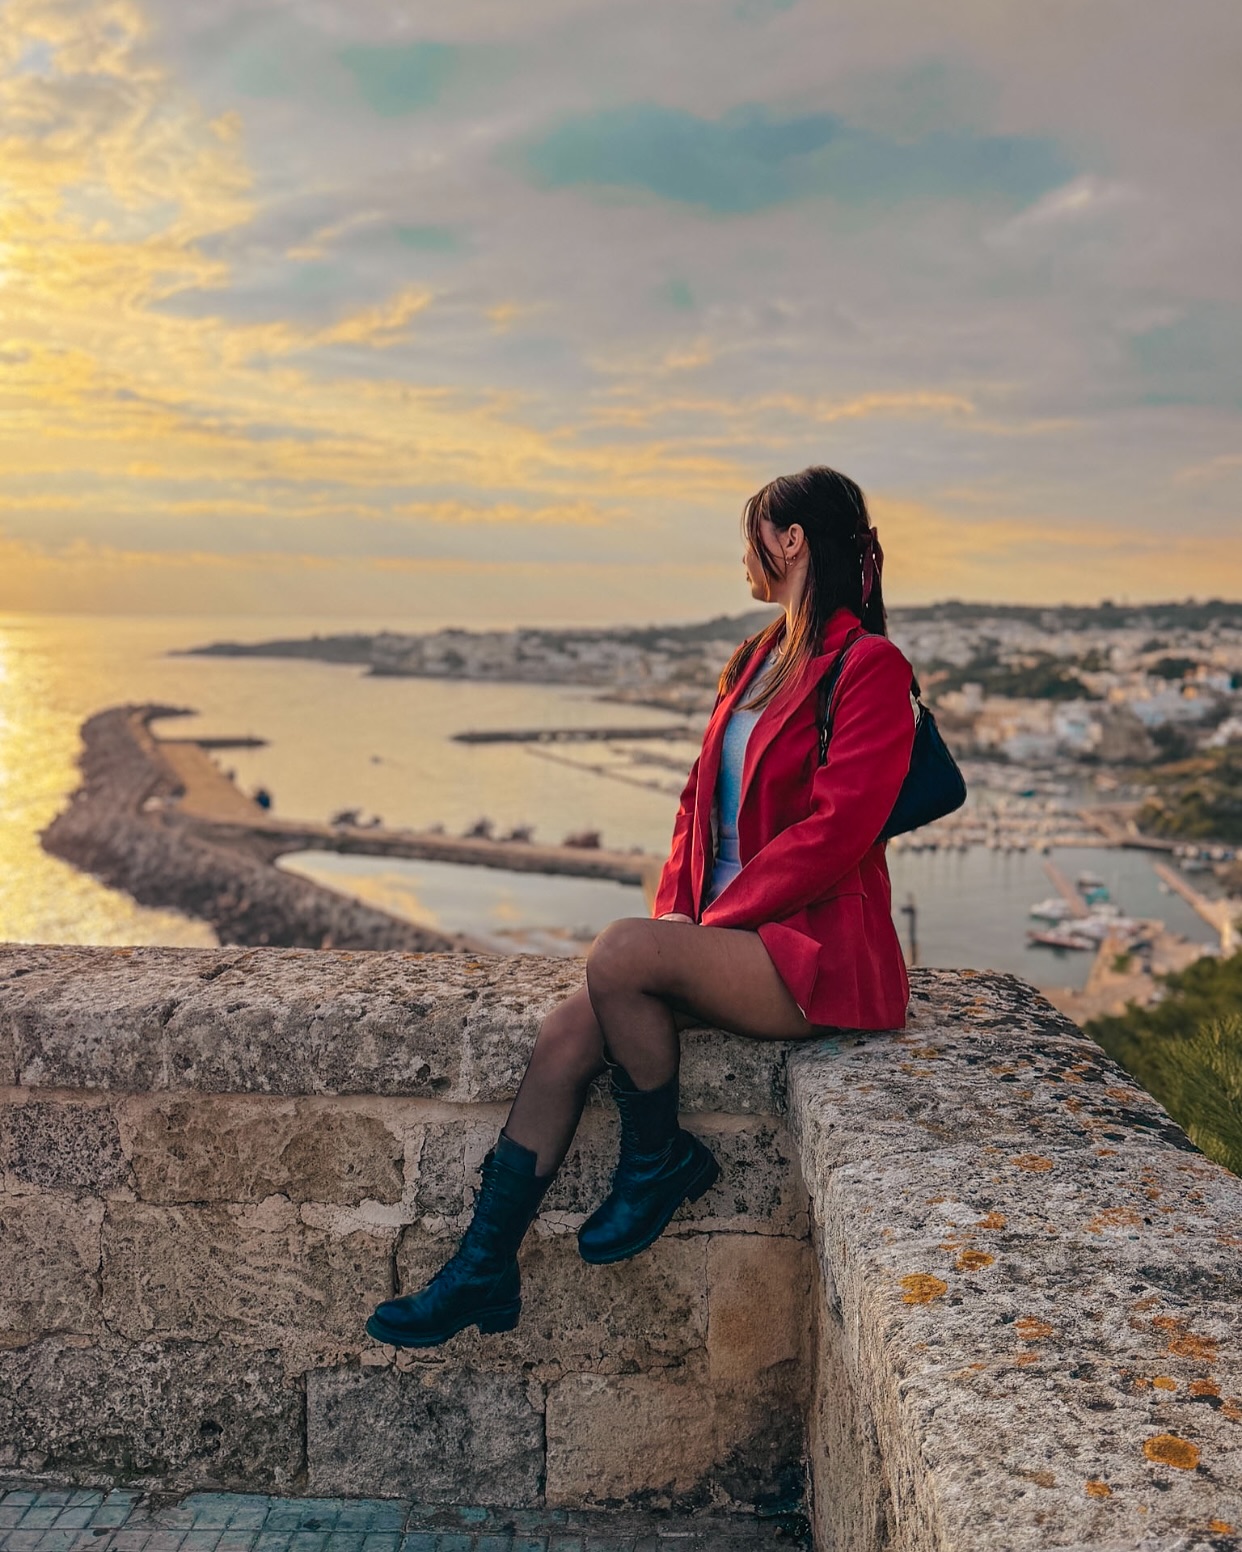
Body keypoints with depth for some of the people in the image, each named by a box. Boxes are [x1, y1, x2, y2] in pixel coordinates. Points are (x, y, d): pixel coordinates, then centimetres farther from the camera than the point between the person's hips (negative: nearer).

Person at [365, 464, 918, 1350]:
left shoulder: (870, 667, -11)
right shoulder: (759, 659, 17)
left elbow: (831, 832, -19)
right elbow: (704, 800, 16)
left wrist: (711, 922, -15)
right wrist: (676, 912, 2)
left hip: (821, 952, -8)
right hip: (730, 932, 8)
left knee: (619, 954, -30)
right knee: (566, 1038, -10)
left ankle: (662, 1161, -6)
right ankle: (484, 1270, -2)